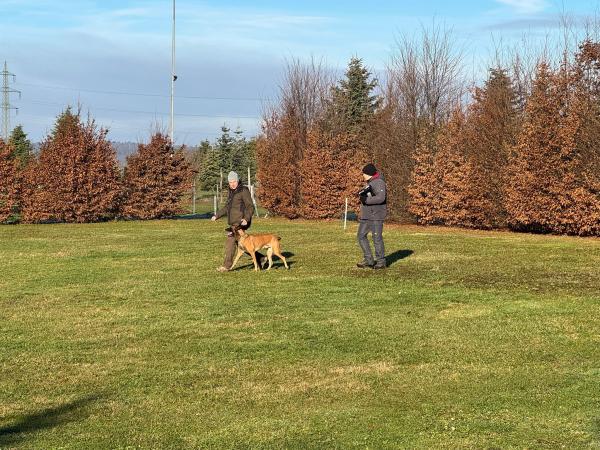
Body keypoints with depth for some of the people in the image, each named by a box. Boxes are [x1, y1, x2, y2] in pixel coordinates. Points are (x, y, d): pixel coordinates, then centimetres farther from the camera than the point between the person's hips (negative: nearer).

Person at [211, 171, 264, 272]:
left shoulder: (244, 191, -10)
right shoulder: (232, 192, 17)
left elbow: (250, 207, -15)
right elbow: (227, 207, 28)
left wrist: (246, 219, -30)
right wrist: (217, 216, 22)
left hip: (240, 222, -9)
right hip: (233, 222, 9)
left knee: (230, 242, -11)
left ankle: (227, 265, -6)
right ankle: (261, 258, 20)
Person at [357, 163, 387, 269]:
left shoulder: (379, 183, -12)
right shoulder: (369, 183, 18)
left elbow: (380, 198, -24)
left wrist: (366, 200, -20)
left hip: (376, 215, -10)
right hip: (366, 215, 10)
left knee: (377, 238, -5)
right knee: (361, 236, 6)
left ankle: (381, 262, 4)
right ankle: (369, 260, 11)